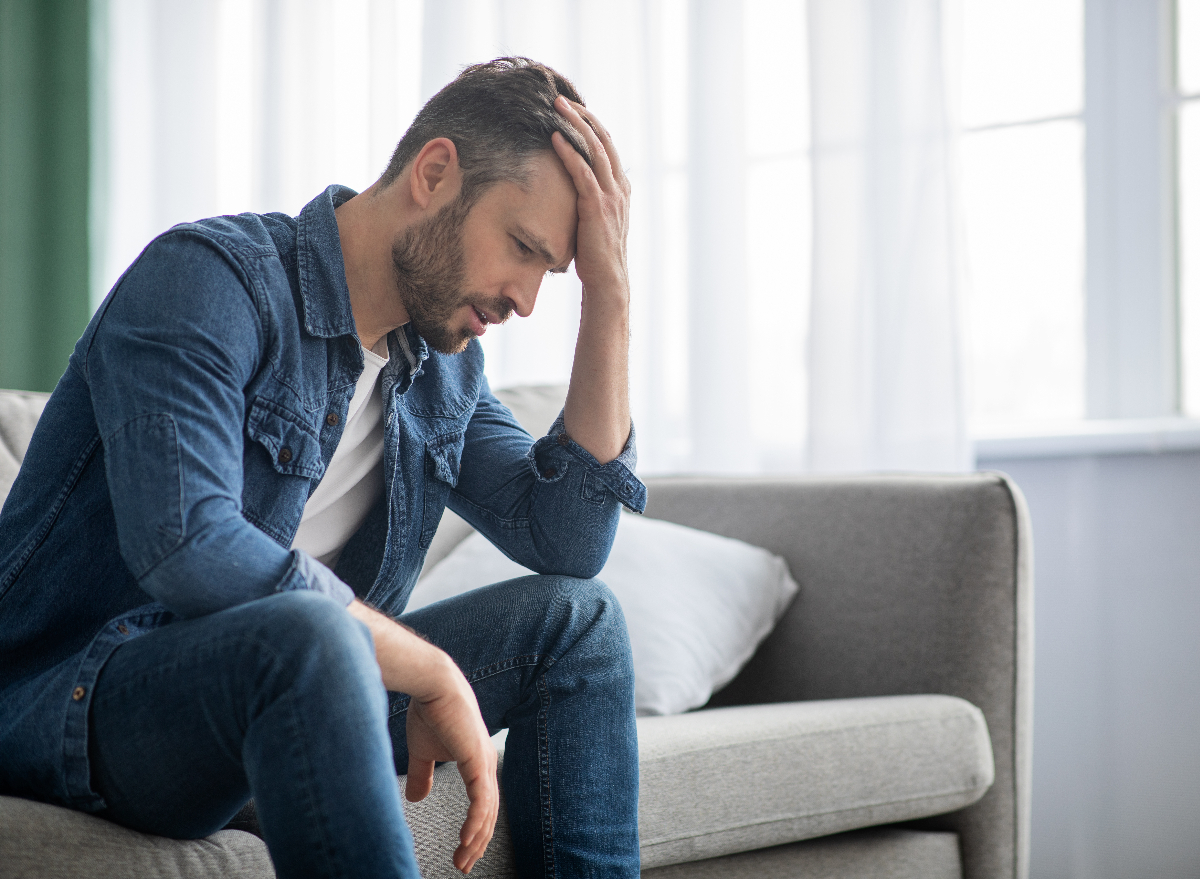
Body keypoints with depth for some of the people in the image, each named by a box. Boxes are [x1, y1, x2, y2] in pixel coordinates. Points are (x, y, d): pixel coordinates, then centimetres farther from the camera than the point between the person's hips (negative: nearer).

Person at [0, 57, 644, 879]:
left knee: (576, 617, -1)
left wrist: (609, 291, -4)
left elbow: (568, 542, 0)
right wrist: (437, 677, -23)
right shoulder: (211, 275, -16)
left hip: (273, 696, 8)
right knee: (307, 636, -38)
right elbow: (188, 547, -29)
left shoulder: (445, 367, 10)